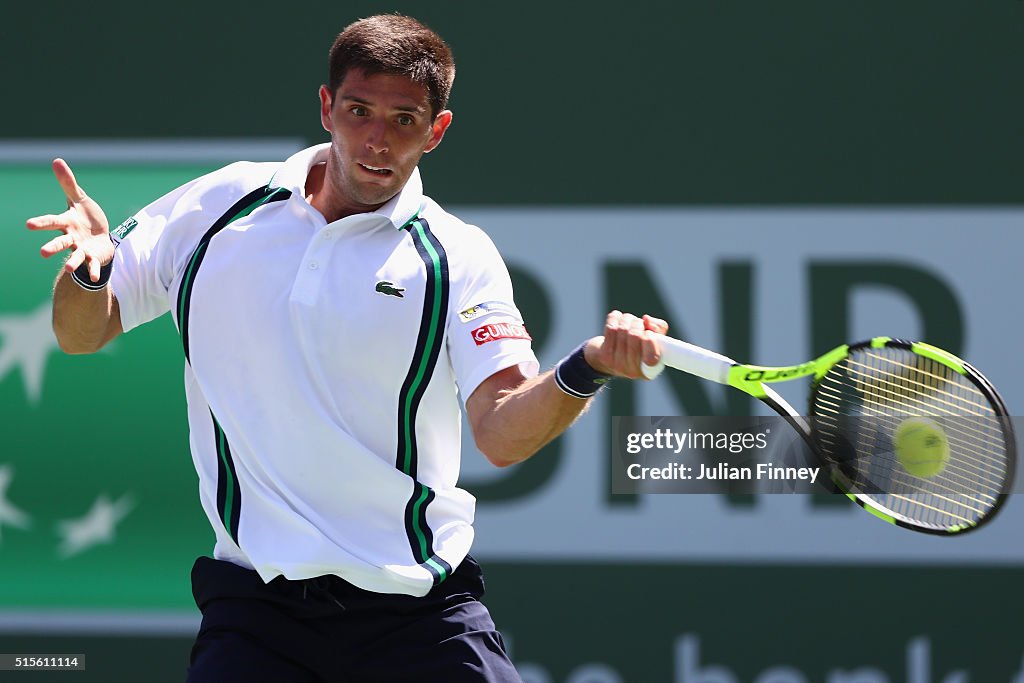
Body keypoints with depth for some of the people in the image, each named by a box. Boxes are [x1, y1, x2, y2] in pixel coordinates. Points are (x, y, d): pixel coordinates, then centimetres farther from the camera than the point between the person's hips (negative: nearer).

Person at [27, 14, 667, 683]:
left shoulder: (459, 258, -2)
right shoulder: (219, 207, 4)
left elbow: (502, 433, -14)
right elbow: (83, 332, 11)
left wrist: (586, 369, -34)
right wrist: (89, 270, -12)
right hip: (254, 605, 1)